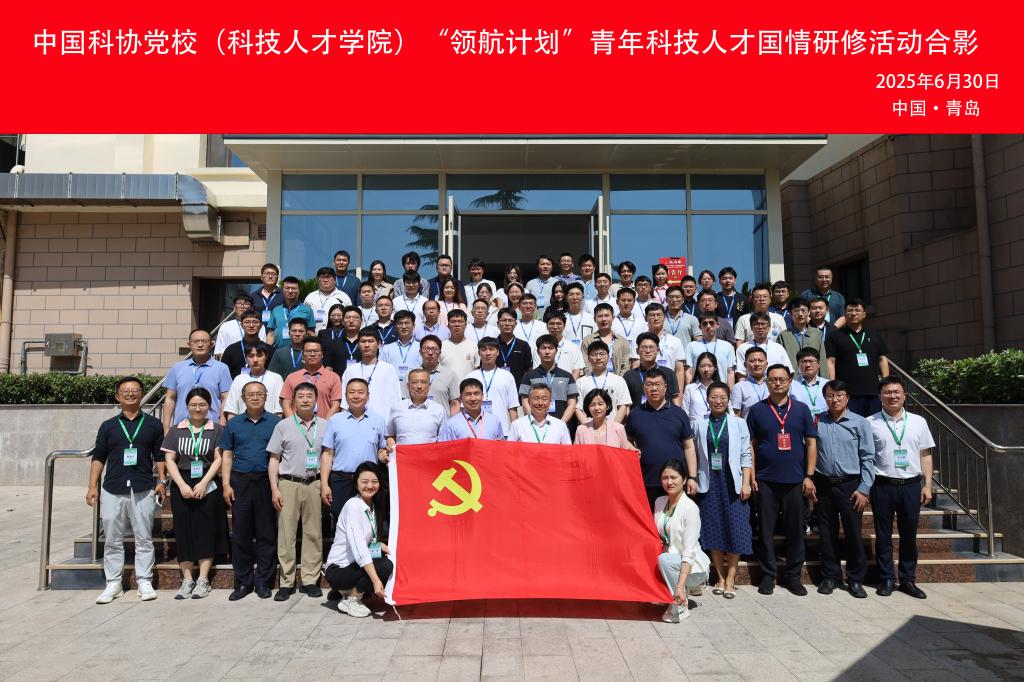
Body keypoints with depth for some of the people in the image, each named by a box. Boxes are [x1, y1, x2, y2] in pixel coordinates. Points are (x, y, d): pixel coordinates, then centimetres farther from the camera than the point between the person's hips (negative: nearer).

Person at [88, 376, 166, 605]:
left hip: (144, 490, -1)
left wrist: (162, 481, -1)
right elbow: (98, 457, 11)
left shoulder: (153, 424, 9)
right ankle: (113, 584, 15)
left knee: (144, 538, 2)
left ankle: (145, 582, 9)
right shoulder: (108, 426, 11)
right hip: (112, 489, 2)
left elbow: (159, 456, 9)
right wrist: (92, 486, 3)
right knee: (112, 540, 6)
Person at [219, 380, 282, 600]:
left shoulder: (275, 423, 4)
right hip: (240, 481, 2)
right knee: (241, 534, 6)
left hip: (267, 482, -1)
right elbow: (227, 456, 9)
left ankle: (263, 581, 12)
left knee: (267, 533, 3)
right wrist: (226, 484, 0)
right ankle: (243, 582, 16)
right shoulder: (233, 424, 10)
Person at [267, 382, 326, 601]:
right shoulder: (283, 426, 8)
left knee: (313, 533, 3)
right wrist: (274, 489, 0)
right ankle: (287, 581, 9)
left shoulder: (324, 426, 9)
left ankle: (310, 580, 12)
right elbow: (274, 459, 7)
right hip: (288, 484, 0)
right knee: (286, 533, 1)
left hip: (314, 484, 1)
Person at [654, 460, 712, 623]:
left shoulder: (690, 508, -19)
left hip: (692, 566, -7)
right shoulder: (659, 502, 1)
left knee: (665, 559, -32)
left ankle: (680, 607, -13)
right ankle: (688, 589, 6)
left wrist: (680, 586, -31)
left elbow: (689, 553, -24)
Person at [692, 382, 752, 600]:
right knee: (713, 530, 5)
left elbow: (746, 455, 2)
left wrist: (746, 484, -5)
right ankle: (720, 578, 17)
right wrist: (693, 480, 0)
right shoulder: (700, 424, 6)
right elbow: (695, 455, 6)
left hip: (732, 483, -1)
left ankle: (730, 578, 9)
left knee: (735, 530, -1)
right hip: (709, 483, 1)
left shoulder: (738, 424, 4)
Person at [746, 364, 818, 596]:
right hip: (765, 480, -1)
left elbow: (811, 443, 6)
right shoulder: (756, 410, 3)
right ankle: (767, 575, 15)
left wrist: (809, 476, 0)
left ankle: (793, 576, 20)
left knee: (795, 529, 7)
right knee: (766, 529, 4)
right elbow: (751, 445, 3)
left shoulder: (801, 409, 6)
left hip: (795, 480, 1)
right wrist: (752, 476, -3)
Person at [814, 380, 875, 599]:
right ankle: (830, 576, 23)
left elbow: (868, 458, -3)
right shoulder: (817, 422, 4)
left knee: (853, 533, 2)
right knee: (827, 533, 10)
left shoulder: (860, 423, -1)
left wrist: (864, 489, -8)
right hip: (823, 484, 2)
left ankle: (856, 579, 18)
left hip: (850, 485, -2)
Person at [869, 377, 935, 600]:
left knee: (909, 534, 10)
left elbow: (925, 455, 10)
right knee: (883, 535, 6)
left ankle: (908, 580, 22)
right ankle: (886, 579, 17)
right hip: (882, 486, -2)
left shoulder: (918, 422, 7)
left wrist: (927, 485, 5)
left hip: (911, 485, 2)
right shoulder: (871, 423, -1)